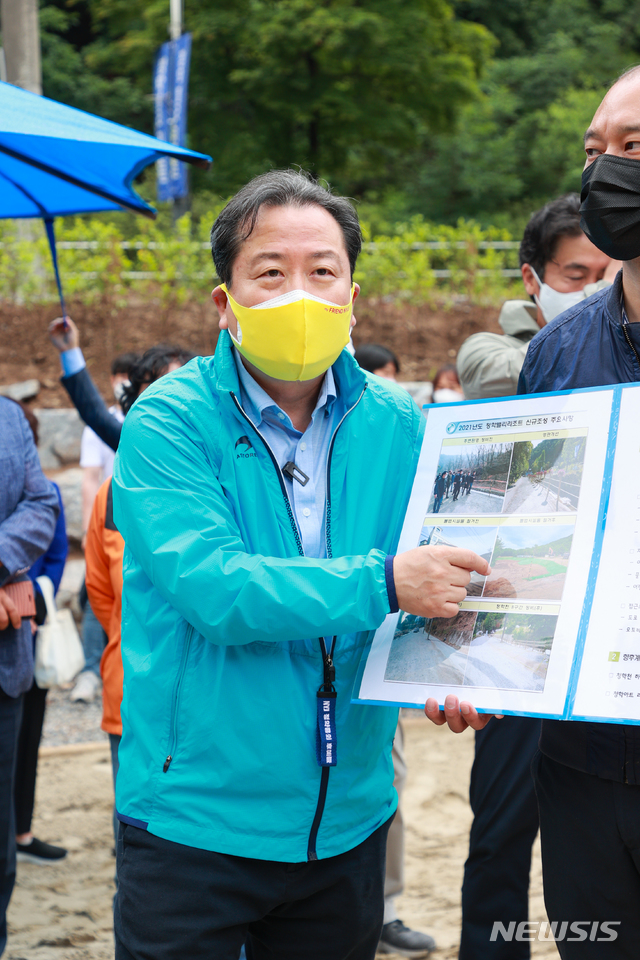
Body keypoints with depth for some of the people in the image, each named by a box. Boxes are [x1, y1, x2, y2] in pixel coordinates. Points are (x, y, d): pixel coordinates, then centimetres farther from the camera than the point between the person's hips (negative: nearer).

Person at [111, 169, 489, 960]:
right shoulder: (169, 423, -11)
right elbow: (212, 589, -23)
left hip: (349, 822, 4)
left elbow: (442, 579, 5)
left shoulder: (398, 425, 2)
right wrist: (383, 583, -28)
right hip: (194, 823, -4)